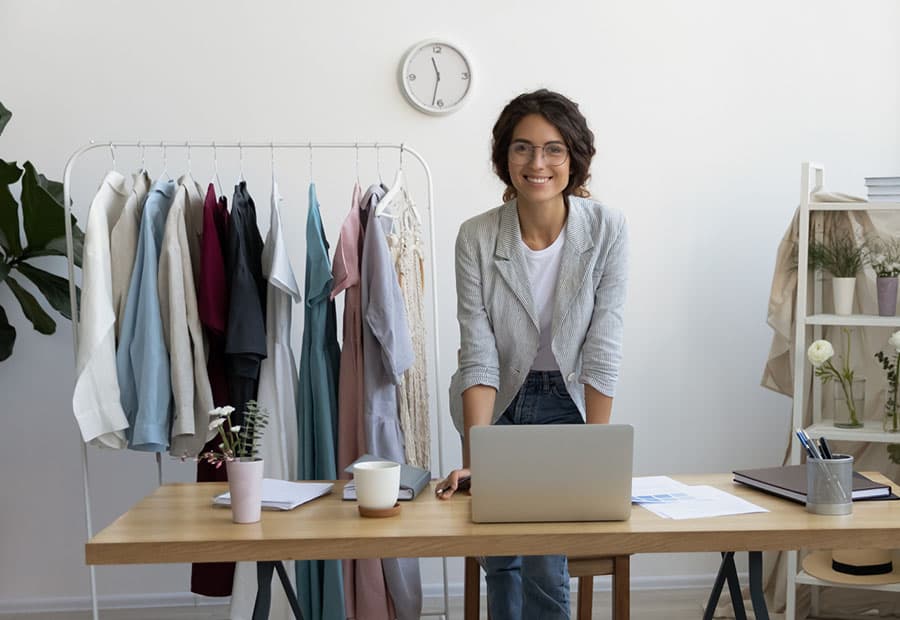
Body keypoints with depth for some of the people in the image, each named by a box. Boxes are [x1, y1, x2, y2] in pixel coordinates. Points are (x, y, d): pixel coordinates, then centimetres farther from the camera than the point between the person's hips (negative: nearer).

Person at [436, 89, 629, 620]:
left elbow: (602, 350, -16)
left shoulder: (607, 229, -16)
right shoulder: (476, 237, -15)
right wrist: (476, 457, -27)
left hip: (567, 403, -1)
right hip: (498, 404, 1)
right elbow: (478, 356, -18)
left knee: (545, 566, -7)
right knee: (500, 560, 12)